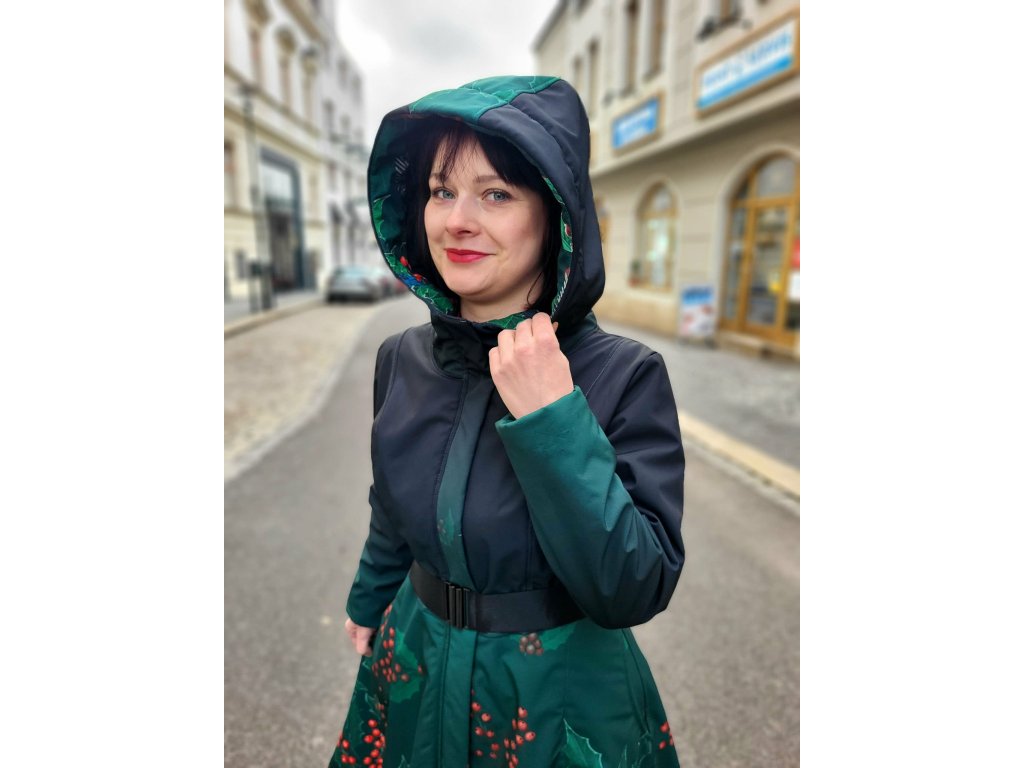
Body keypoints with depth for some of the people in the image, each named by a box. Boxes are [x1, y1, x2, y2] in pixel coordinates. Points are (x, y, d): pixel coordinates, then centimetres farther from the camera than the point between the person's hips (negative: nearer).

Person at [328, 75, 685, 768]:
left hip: (563, 703, -3)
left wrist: (551, 418, -32)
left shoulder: (627, 376, -23)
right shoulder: (402, 360, -10)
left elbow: (636, 590, -25)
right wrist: (369, 606, 20)